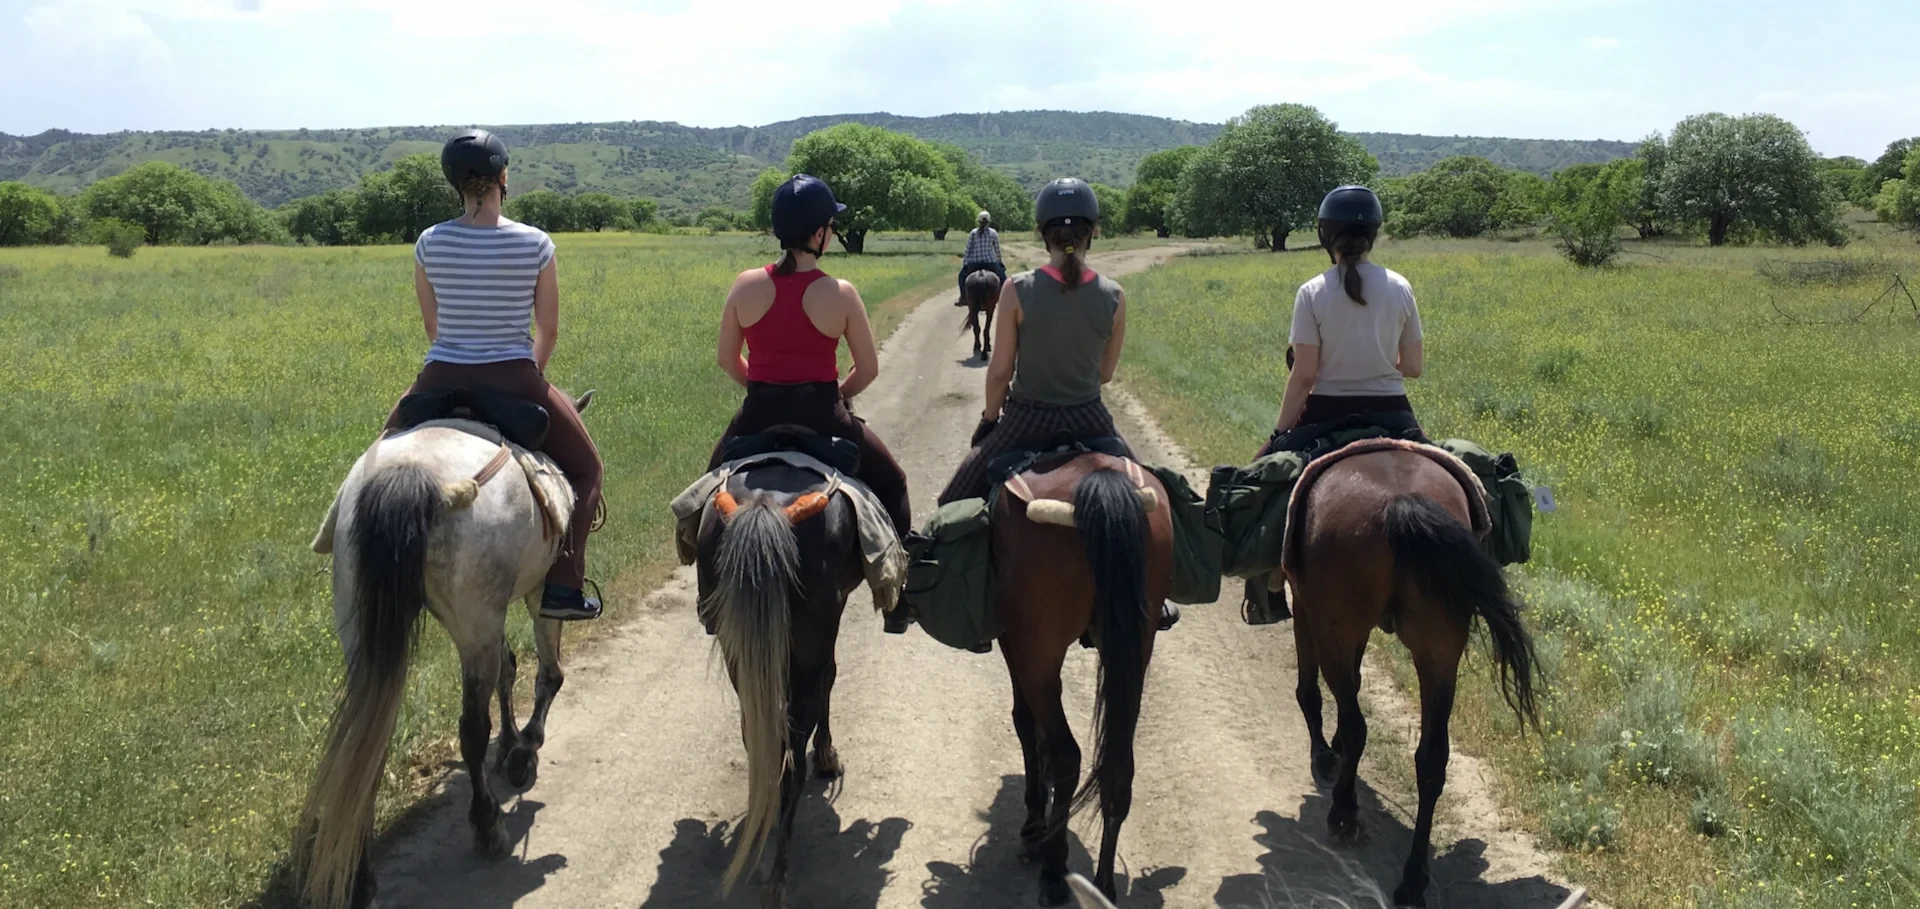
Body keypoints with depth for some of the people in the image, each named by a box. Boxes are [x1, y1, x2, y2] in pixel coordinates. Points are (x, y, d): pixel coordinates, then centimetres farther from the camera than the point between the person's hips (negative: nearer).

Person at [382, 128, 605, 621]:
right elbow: (548, 331, 1)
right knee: (583, 467, 19)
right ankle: (563, 586, 8)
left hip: (443, 382, 2)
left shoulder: (429, 244, -2)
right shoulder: (535, 244, -7)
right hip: (515, 381, -2)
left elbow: (433, 328, 8)